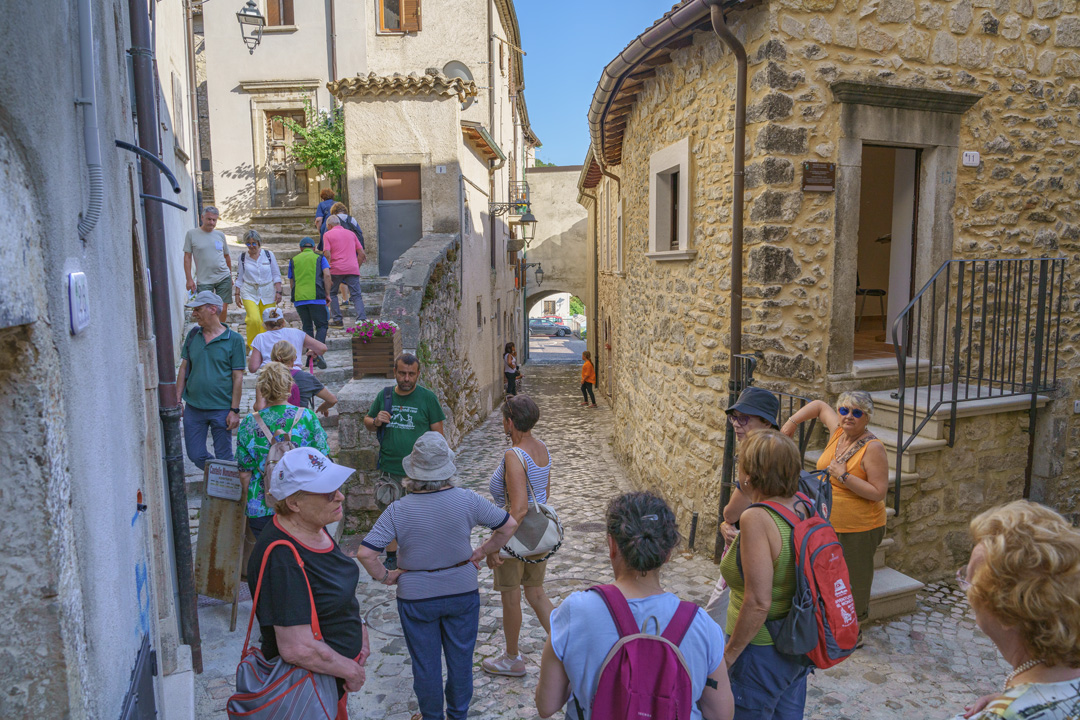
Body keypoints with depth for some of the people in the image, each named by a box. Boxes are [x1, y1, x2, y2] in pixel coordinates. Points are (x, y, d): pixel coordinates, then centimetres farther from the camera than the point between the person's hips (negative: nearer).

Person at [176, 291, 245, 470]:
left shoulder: (234, 340, -7)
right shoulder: (193, 335, 6)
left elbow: (238, 377, -7)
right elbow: (184, 368, 12)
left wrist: (235, 410, -10)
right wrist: (177, 400, 6)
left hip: (221, 410, -4)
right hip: (193, 408, 4)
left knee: (223, 458, 5)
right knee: (196, 456, 8)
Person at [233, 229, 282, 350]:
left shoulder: (268, 255, 2)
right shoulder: (243, 258, 5)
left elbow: (276, 275, 5)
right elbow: (239, 278, 13)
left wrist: (278, 291, -2)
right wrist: (237, 294, 9)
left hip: (267, 293, 1)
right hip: (249, 293, -1)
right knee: (254, 320, -19)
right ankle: (251, 346, 1)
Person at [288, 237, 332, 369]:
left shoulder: (294, 260, 18)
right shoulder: (319, 258, 10)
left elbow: (292, 281, 19)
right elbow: (327, 275, -4)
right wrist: (327, 294, 0)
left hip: (298, 298, 3)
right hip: (316, 297, -3)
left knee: (307, 327, 12)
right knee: (321, 325, 1)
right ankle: (319, 352, -21)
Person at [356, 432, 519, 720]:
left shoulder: (398, 510, -20)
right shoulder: (467, 500, -16)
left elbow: (365, 553, -23)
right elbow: (509, 525, -7)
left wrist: (385, 576, -6)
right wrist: (482, 551, 4)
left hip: (417, 598, -1)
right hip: (463, 591, 1)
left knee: (425, 664, 19)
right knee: (460, 659, 20)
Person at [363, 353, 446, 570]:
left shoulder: (427, 397, -4)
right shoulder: (384, 396, 4)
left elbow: (437, 433, -2)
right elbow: (367, 422, 17)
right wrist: (376, 421, -7)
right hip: (390, 469, 3)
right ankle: (391, 558, 28)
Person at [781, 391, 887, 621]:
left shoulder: (872, 448, -19)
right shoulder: (838, 431, 0)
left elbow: (879, 492, -21)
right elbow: (820, 406, 19)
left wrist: (844, 476, -24)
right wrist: (792, 422, 12)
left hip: (859, 529, -7)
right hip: (828, 523, 7)